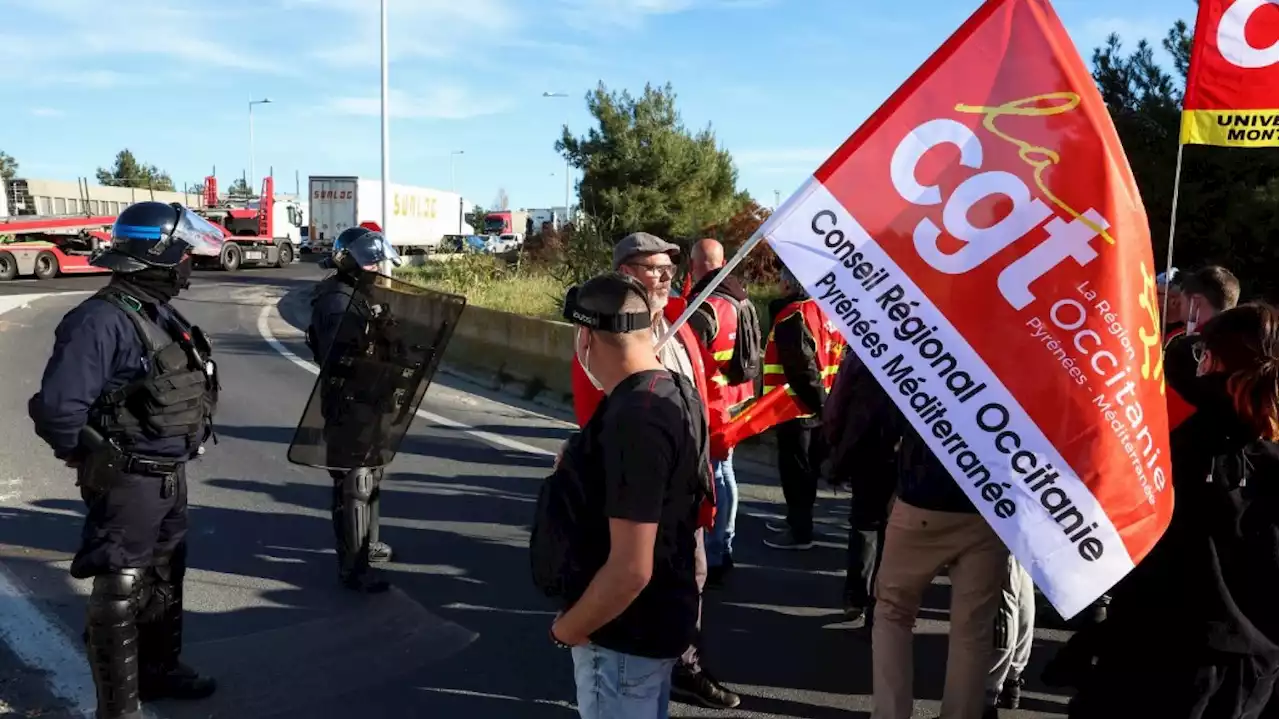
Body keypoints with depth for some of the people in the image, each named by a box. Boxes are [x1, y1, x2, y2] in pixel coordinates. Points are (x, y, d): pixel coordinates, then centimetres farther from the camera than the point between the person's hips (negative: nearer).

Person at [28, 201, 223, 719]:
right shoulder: (101, 320, -22)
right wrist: (94, 460, -11)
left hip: (171, 476, 9)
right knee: (119, 594, 3)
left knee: (165, 579, 22)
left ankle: (160, 670, 41)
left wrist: (176, 456, 13)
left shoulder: (161, 314, 6)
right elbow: (56, 408, -26)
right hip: (128, 483, -9)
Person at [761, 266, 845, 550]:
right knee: (805, 468, 18)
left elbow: (802, 368, -25)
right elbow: (837, 357, 13)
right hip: (816, 406, 9)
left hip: (797, 407, -9)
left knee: (794, 470, 1)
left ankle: (800, 532, 9)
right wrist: (823, 401, 14)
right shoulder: (824, 311, 9)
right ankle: (797, 520, 31)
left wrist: (817, 400, -17)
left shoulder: (792, 317, -18)